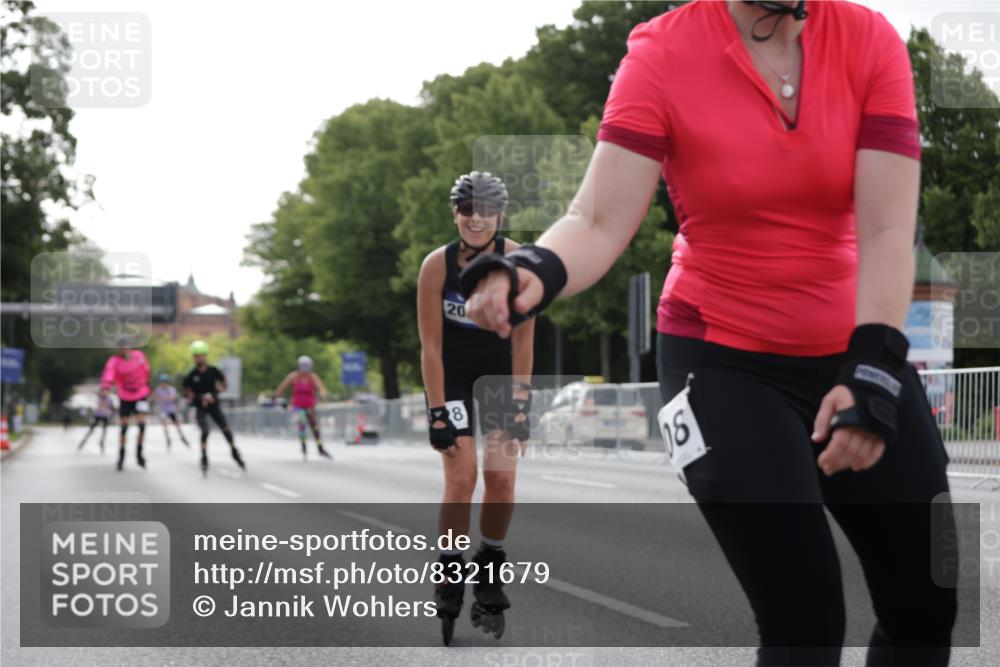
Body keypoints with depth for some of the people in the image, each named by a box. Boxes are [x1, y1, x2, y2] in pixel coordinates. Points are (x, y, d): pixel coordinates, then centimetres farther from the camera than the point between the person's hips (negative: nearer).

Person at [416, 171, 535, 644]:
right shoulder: (437, 265, -19)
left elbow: (522, 339, -12)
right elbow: (431, 346, -16)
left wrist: (518, 401, -15)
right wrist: (438, 413, -18)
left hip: (503, 374, 1)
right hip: (452, 377, -1)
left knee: (501, 476, -7)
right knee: (461, 476, -13)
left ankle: (489, 578, 11)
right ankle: (449, 581, 0)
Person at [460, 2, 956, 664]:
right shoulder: (663, 55, -12)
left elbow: (888, 230, -14)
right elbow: (599, 222, -21)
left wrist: (872, 368, -26)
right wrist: (535, 270, -42)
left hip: (856, 356, 4)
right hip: (723, 363, -3)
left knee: (929, 605, 5)